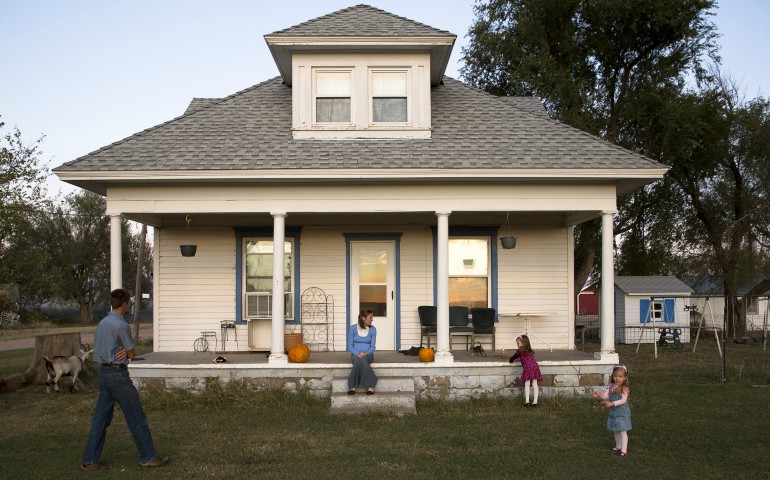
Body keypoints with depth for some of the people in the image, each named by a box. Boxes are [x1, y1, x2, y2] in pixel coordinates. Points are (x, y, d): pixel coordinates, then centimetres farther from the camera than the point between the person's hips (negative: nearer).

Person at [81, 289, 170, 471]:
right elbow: (132, 354, -9)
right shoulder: (121, 325, -17)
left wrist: (124, 351, 2)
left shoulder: (102, 323, 10)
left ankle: (90, 460, 11)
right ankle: (148, 456, 8)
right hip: (118, 374, -8)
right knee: (136, 417, 1)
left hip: (103, 372, 8)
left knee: (101, 418, 10)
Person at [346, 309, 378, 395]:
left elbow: (372, 347, 1)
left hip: (368, 355, 0)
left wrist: (365, 353, -20)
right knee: (358, 360, -36)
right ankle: (370, 385, -31)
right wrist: (358, 354, -20)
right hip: (355, 354, 0)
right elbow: (350, 346, -2)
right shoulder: (353, 328, -2)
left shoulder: (372, 329, 2)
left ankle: (352, 386, -28)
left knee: (362, 360, -35)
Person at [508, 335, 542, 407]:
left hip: (528, 368, -6)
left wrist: (510, 360, 38)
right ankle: (535, 402, 5)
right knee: (535, 384, 6)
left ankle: (527, 401, -7)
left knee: (527, 385, -1)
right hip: (535, 366, 6)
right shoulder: (530, 351, 26)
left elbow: (514, 357, 16)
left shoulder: (520, 351, 6)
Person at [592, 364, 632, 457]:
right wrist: (599, 396, -30)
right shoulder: (610, 386, 0)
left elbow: (623, 400, -26)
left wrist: (612, 403, -37)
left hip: (622, 413, -6)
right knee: (616, 431, 19)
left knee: (623, 432, -1)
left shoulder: (624, 388, -17)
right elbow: (606, 396, -8)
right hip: (613, 412, 6)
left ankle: (624, 450, 3)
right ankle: (618, 447, 34)